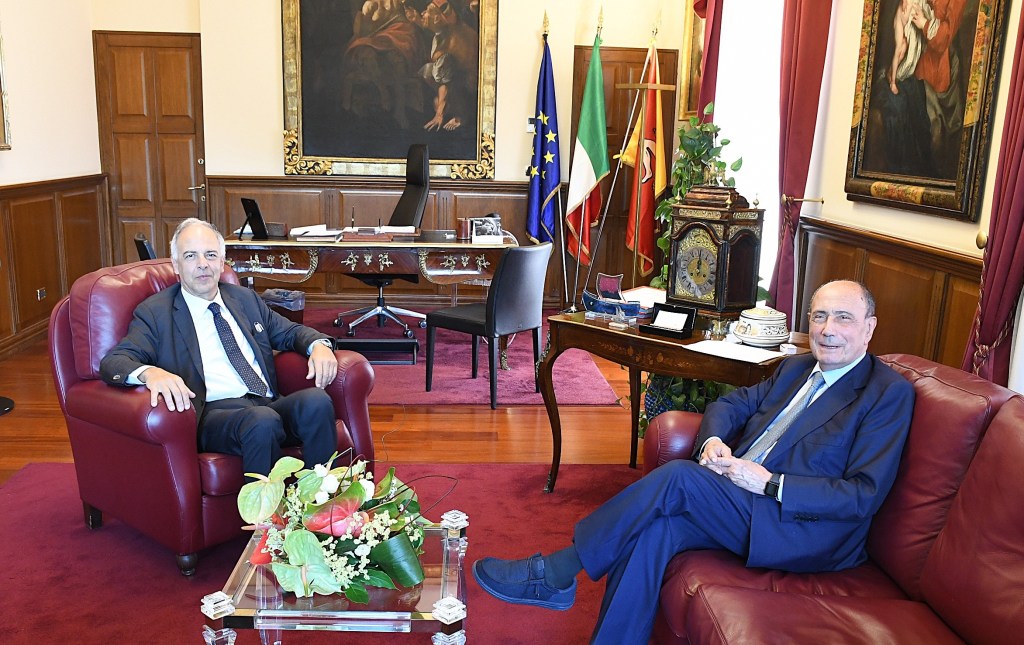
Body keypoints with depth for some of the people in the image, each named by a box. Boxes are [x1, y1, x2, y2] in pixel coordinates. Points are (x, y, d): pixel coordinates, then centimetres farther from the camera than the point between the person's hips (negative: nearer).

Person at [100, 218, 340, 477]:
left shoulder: (245, 298, 24)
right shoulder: (154, 312, 10)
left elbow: (289, 331, 31)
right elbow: (112, 362, 0)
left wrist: (319, 344, 6)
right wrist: (149, 373, -26)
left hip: (270, 404, 5)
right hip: (212, 414, -4)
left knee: (316, 400, -28)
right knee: (263, 421, -37)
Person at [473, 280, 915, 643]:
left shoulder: (889, 393, -4)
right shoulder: (796, 368, 18)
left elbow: (864, 496, -12)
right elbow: (730, 404, 20)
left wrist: (770, 484, -19)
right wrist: (713, 439, -3)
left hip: (811, 532, -6)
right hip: (741, 504, 6)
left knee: (679, 476, -26)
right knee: (653, 531, -24)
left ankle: (558, 572, -14)